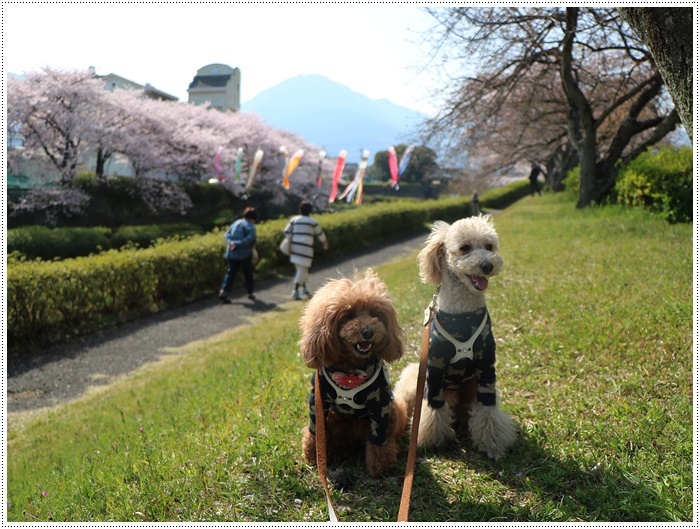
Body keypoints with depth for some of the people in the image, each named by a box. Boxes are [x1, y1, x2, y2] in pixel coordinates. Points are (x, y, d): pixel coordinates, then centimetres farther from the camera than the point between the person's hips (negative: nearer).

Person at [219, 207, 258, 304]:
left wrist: (231, 242, -12)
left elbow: (227, 234, 5)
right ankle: (250, 293, 22)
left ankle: (224, 292, -10)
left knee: (230, 272, 6)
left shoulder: (236, 223, 13)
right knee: (248, 273, 12)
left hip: (232, 253, 5)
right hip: (244, 254, -5)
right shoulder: (249, 226, -8)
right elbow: (250, 237, -25)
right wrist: (238, 244, -23)